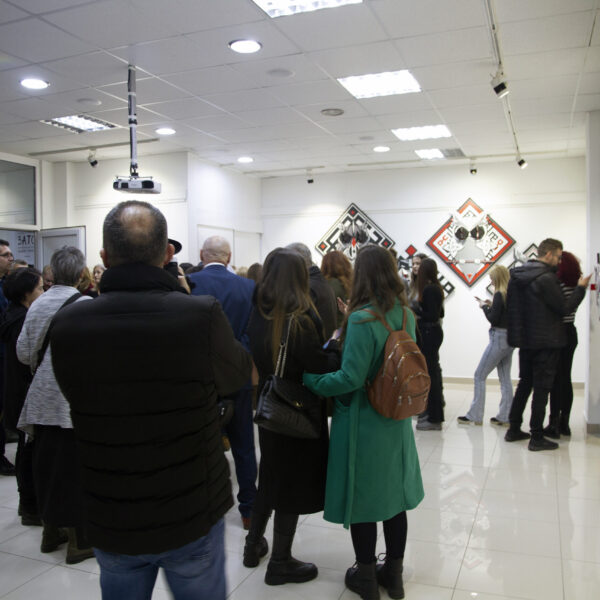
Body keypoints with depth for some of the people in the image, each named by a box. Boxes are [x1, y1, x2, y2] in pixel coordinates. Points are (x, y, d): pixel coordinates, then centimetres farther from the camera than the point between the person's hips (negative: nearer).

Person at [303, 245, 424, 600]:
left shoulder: (363, 320, -21)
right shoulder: (407, 316, 1)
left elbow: (351, 378, -24)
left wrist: (310, 381, -11)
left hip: (363, 424, -7)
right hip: (397, 422, 7)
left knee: (362, 501, 10)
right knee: (394, 497, 18)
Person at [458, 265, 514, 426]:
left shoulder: (499, 295, -15)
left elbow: (493, 319, -16)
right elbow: (505, 313, 12)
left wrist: (484, 307, -1)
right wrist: (491, 306, 7)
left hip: (499, 338, -8)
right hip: (510, 339, 8)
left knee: (479, 376, -1)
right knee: (505, 378, 12)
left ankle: (475, 416, 1)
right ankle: (505, 416, 15)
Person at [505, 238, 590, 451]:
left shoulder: (516, 276, 7)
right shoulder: (546, 278, -19)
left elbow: (510, 306, 13)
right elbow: (564, 308, -15)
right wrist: (580, 288, -4)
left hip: (525, 340, 8)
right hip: (545, 342, -8)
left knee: (525, 383, 18)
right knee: (542, 388, 0)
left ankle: (514, 429, 23)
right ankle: (537, 437, 6)